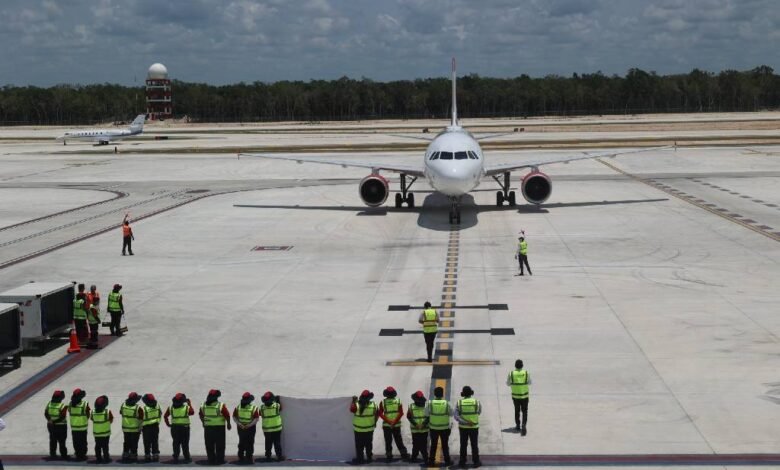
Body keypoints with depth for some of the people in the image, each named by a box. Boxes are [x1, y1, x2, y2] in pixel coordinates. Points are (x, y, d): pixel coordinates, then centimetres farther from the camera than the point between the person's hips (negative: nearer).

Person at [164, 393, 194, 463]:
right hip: (184, 428, -2)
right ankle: (186, 458, 8)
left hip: (174, 428, 2)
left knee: (176, 443, 9)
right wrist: (190, 404, 18)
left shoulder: (171, 408, 0)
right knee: (185, 444, 6)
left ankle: (175, 458, 8)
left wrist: (167, 423, 13)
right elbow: (192, 412, 7)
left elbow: (165, 416, 2)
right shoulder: (186, 407, -8)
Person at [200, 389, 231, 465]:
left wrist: (203, 422, 28)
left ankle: (211, 460, 13)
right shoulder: (221, 406, -13)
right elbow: (227, 415, -10)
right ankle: (219, 460, 7)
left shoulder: (204, 406, 0)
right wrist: (228, 424, 5)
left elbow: (201, 415, 13)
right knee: (220, 445, 6)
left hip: (207, 428, 3)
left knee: (209, 445, 12)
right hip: (219, 428, -3)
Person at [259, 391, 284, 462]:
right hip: (276, 428, -1)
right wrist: (279, 400, 20)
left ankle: (268, 456, 14)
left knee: (268, 444, 12)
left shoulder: (262, 407, -11)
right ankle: (279, 456, 12)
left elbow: (261, 414, 3)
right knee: (277, 443, 9)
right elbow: (280, 408, 7)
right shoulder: (276, 405, -13)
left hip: (266, 429, 1)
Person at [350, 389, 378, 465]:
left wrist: (353, 401, 13)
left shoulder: (356, 405, -18)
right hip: (370, 429, 3)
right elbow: (377, 414, 0)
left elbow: (351, 409, 0)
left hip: (358, 429, -2)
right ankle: (369, 458, 26)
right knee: (369, 444, 18)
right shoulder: (373, 405, -10)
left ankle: (360, 459, 12)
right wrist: (374, 422, 16)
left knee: (359, 445, 9)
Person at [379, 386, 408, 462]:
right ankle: (404, 455, 12)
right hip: (397, 425, 1)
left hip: (386, 425, -1)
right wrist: (394, 421, -10)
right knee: (399, 441, 12)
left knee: (388, 442, 6)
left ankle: (389, 457, 6)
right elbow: (401, 413, -7)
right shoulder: (398, 401, -1)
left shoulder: (382, 402, -4)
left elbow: (380, 414, -9)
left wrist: (388, 421, -11)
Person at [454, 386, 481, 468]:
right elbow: (479, 412, 9)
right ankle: (476, 462, 18)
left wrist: (466, 422, -18)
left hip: (463, 427, 1)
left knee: (463, 445, 12)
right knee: (474, 445, 11)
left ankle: (462, 462, 18)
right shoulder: (477, 402, -10)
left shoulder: (459, 402, -10)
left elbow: (456, 417, -16)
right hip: (474, 427, -1)